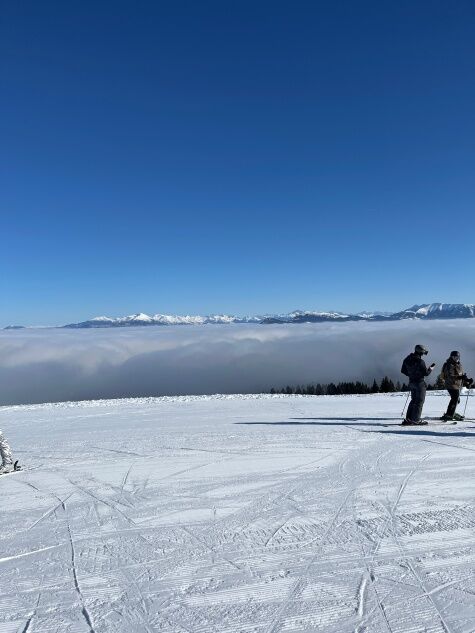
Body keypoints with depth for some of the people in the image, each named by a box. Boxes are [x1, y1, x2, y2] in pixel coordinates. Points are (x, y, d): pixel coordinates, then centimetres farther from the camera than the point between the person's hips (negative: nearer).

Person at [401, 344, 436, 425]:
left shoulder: (407, 360, 3)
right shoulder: (420, 362, -20)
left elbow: (403, 371, 10)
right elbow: (426, 373, -16)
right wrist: (431, 367, 1)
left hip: (411, 382, 7)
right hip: (420, 383, -7)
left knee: (413, 400, 17)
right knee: (420, 401, 2)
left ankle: (408, 418, 15)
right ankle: (415, 419, 1)